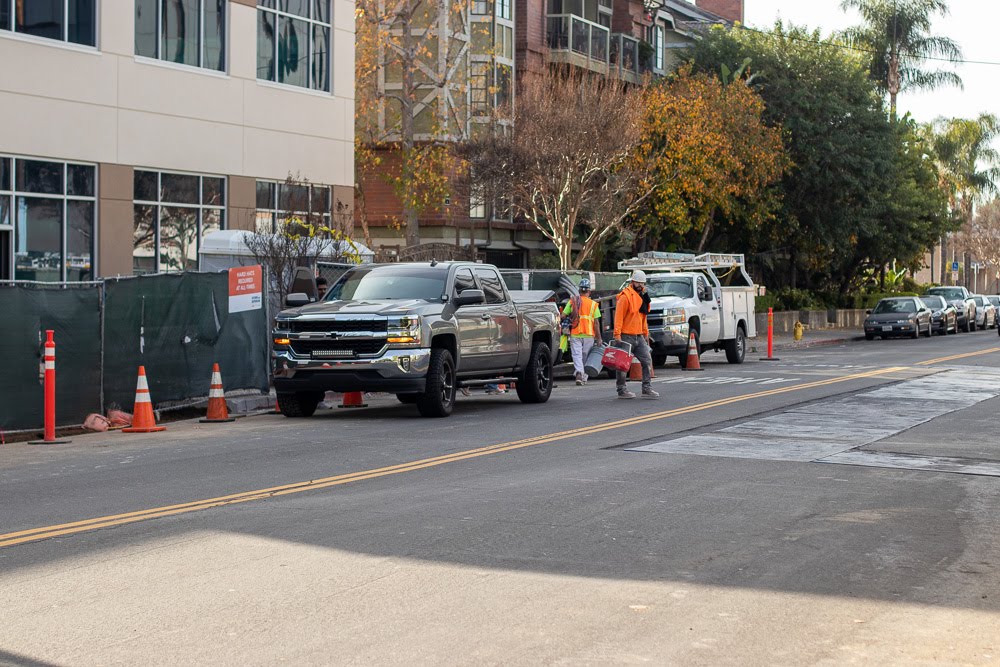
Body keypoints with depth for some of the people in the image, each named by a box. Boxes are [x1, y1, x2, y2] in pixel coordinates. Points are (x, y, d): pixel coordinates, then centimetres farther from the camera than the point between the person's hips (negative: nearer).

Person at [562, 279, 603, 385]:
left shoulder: (572, 301, 4)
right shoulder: (593, 304, 2)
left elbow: (563, 316, -2)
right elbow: (596, 323, -1)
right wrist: (599, 338, 3)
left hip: (575, 334, 0)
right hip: (588, 334, 0)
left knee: (577, 355, -2)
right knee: (585, 357, 13)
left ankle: (578, 372, -26)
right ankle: (584, 377, 18)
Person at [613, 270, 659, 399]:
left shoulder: (643, 296, 15)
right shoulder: (626, 296, -12)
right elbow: (618, 316, -17)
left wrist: (646, 333, 21)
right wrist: (617, 335, -22)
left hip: (639, 336, 8)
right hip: (626, 336, -8)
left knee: (647, 361, 2)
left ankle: (647, 389, 5)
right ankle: (622, 390, 8)